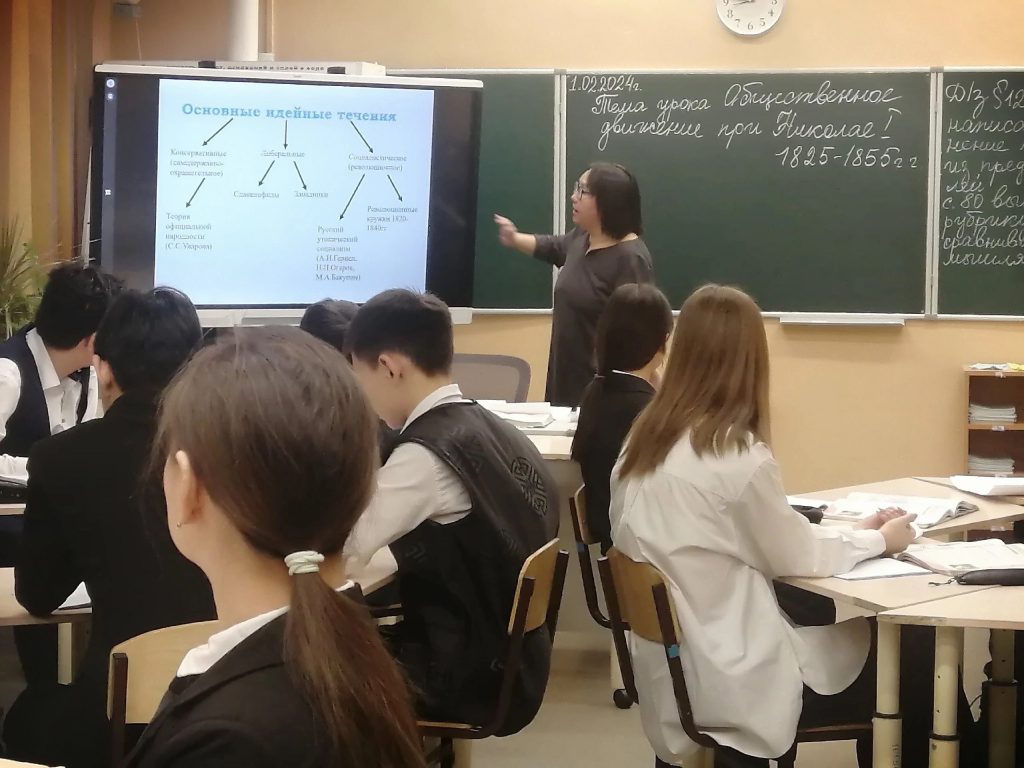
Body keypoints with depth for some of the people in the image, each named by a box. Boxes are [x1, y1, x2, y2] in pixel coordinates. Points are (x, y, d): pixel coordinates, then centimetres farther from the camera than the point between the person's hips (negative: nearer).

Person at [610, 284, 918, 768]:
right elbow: (797, 556, -7)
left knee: (869, 645, 19)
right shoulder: (737, 456, -21)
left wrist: (855, 532, 15)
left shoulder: (646, 443, 3)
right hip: (728, 679, -8)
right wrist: (879, 540, 9)